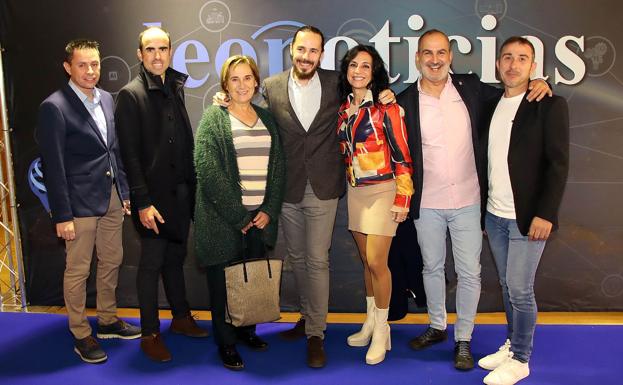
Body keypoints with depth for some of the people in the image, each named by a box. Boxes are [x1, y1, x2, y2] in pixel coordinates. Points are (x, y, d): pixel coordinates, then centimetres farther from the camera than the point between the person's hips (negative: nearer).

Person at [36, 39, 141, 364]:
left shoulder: (106, 99, 8)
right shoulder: (54, 107, -12)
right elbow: (53, 167, -13)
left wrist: (124, 191, 12)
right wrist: (62, 215, -14)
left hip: (112, 199, 7)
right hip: (80, 203, -7)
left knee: (111, 263, 17)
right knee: (77, 270, 6)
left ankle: (108, 321, 35)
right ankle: (81, 335, 22)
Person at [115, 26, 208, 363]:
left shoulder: (175, 88, 11)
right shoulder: (131, 95, -8)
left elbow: (184, 141, 10)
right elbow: (130, 154, -12)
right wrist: (143, 202, -16)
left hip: (181, 191, 6)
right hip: (153, 194, -6)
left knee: (175, 256, 17)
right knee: (151, 263, 4)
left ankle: (181, 317, 32)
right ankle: (149, 333, 18)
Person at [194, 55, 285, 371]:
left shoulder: (266, 118, 13)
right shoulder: (213, 118, -2)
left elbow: (278, 166, 11)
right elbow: (208, 170, -11)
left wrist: (269, 210, -1)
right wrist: (238, 216, -12)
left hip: (260, 216, 4)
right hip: (223, 219, -4)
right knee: (224, 280, 4)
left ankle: (247, 329, 30)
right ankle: (226, 343, 20)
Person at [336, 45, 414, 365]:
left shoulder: (386, 107, -9)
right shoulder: (343, 108, 8)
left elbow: (402, 155, -11)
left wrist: (402, 198, -13)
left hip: (382, 191, -5)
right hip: (355, 191, 6)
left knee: (376, 261, -6)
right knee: (366, 260, 13)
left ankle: (381, 329, 10)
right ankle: (370, 322, 26)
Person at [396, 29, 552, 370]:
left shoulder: (471, 88, -1)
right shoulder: (404, 102, -4)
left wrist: (536, 83, -7)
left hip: (467, 201, 0)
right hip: (427, 203, 0)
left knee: (469, 274, 6)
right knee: (432, 267, 17)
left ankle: (463, 339, 24)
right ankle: (437, 326, 37)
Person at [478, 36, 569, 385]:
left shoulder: (550, 105, -6)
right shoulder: (492, 104, 10)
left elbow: (559, 163, -10)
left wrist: (545, 214, -16)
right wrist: (482, 209, 10)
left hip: (528, 217, -5)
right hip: (494, 215, 5)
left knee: (520, 289, 0)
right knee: (507, 287, 15)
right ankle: (511, 344, 31)